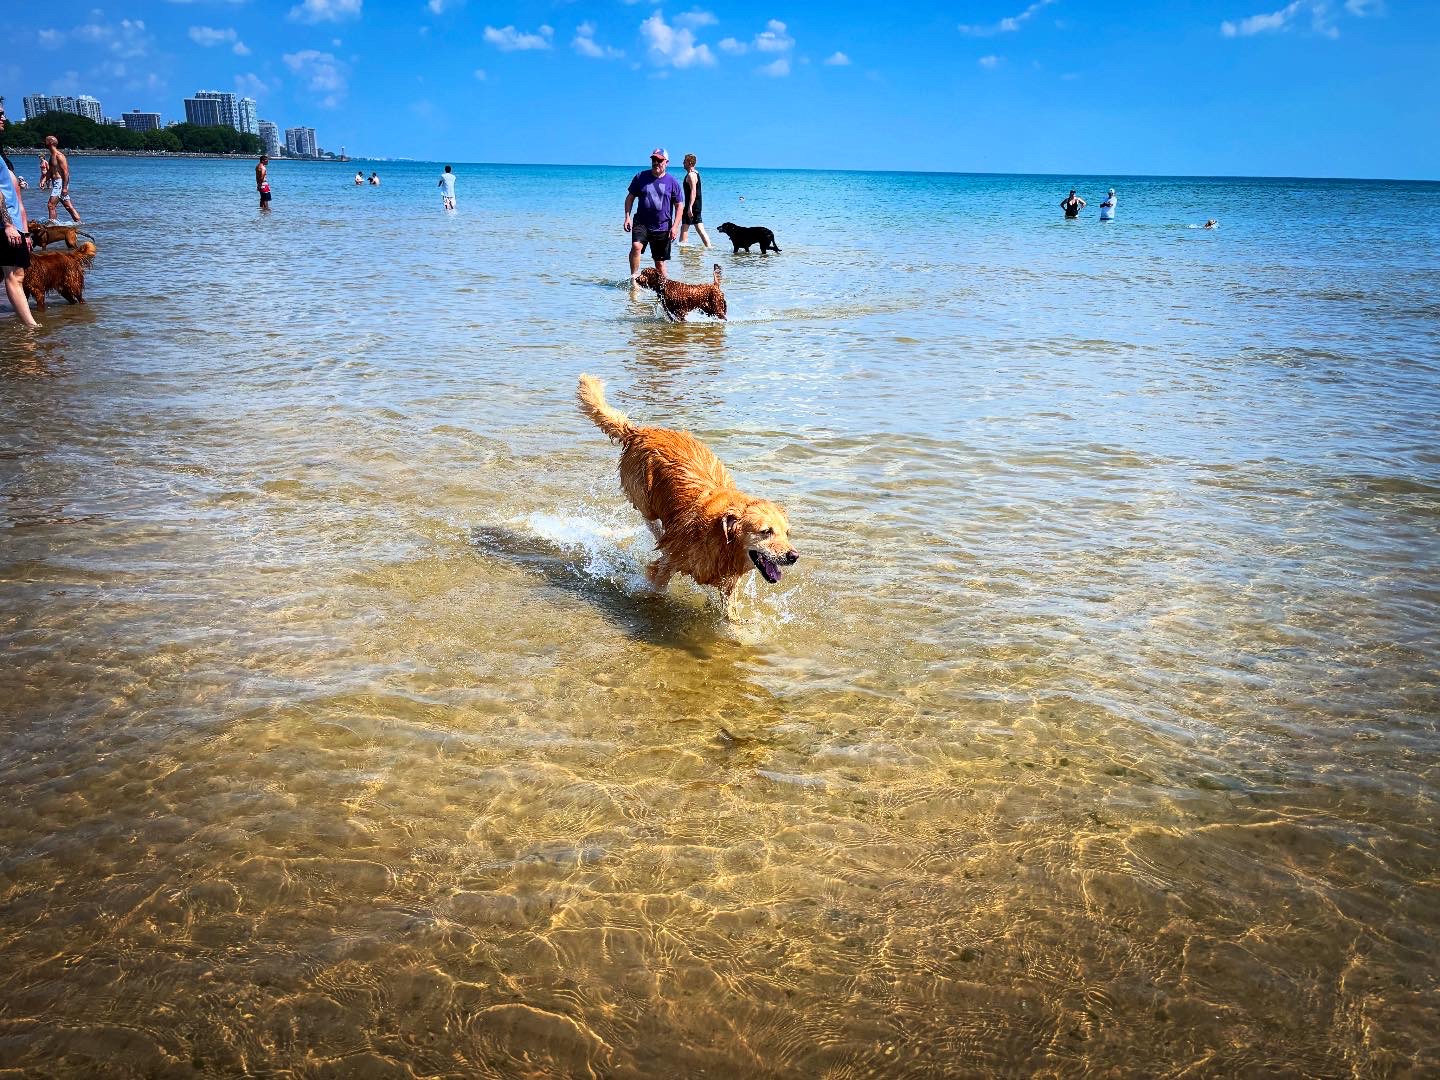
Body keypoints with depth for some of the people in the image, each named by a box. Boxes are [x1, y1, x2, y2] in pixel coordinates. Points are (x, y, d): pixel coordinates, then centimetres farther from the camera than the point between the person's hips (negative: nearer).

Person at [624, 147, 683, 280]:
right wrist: (627, 217, -1)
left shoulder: (672, 182, 1)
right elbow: (630, 197, 11)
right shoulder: (641, 177, 4)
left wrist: (675, 226, -6)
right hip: (641, 223, 0)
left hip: (663, 227, 0)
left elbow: (679, 205, 3)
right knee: (636, 246, -27)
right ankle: (634, 277, -16)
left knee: (659, 262, 5)